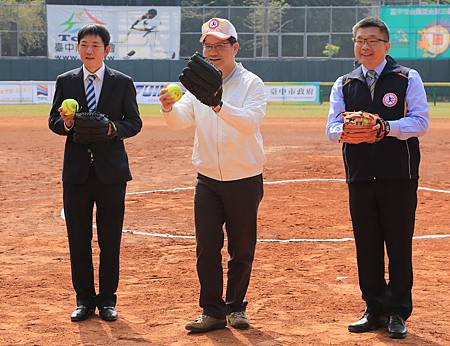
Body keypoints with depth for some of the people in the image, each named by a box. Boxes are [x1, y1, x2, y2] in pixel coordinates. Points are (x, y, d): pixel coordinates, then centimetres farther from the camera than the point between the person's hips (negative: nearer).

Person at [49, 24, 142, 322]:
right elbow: (53, 121, 8)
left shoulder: (123, 82, 2)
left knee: (110, 240, 5)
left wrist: (113, 128, -17)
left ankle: (107, 300, 16)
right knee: (78, 239, 6)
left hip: (111, 171, -1)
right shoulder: (65, 81, 6)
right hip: (76, 170, 1)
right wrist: (65, 123, -15)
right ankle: (84, 300, 17)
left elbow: (135, 122, 3)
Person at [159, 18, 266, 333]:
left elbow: (251, 122, -26)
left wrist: (220, 106, -42)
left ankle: (235, 307, 24)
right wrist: (169, 107, -33)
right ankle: (213, 312, 11)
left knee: (242, 250, 7)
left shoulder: (252, 84, -8)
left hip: (245, 180, -3)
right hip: (208, 180, 3)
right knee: (207, 248, 2)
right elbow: (181, 120, -10)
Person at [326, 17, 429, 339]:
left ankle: (398, 313, 11)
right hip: (360, 176, 3)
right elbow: (332, 127, 3)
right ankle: (375, 310, 19)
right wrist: (346, 130, -20)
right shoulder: (344, 84, 12)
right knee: (366, 245, 8)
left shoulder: (408, 79, 2)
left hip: (399, 176, -3)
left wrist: (387, 127, -25)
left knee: (399, 245, 1)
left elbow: (420, 121, -9)